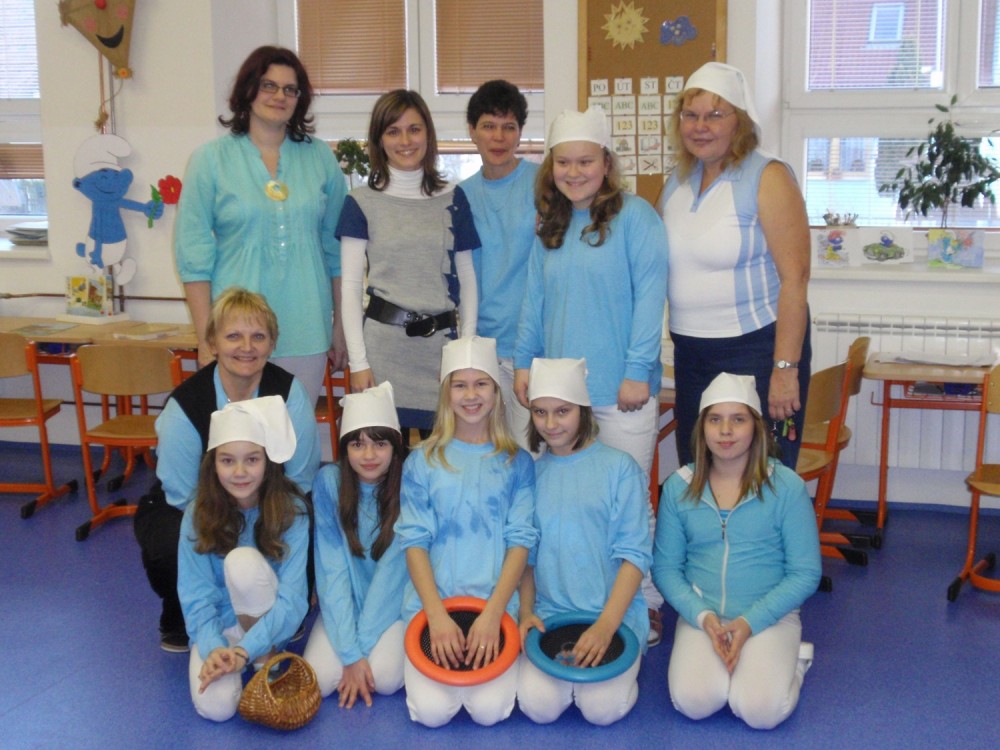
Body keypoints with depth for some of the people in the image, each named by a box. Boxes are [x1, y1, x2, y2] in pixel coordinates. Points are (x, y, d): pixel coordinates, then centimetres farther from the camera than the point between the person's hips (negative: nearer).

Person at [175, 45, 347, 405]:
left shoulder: (320, 157, 8)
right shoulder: (211, 159, 1)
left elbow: (337, 248, 11)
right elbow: (193, 254, -1)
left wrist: (341, 324, 9)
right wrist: (205, 338, -6)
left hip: (306, 334, 2)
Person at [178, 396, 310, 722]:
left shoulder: (291, 510, -18)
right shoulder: (197, 515, -13)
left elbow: (292, 598, -22)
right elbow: (196, 596, -14)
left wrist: (245, 650, -34)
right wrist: (214, 649, -32)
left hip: (271, 622, -1)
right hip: (221, 624, 2)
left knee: (244, 560, -31)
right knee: (215, 706, -26)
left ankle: (267, 663, -13)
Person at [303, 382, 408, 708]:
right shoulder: (329, 482, -13)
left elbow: (393, 569, -16)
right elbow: (332, 568, -15)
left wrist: (362, 645, -19)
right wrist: (350, 653, -21)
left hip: (394, 603, -1)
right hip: (344, 603, 1)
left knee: (385, 678, -25)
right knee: (319, 680, -20)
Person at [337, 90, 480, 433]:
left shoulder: (452, 199, 9)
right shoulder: (362, 202, 3)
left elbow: (466, 276, 10)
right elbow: (350, 285, 0)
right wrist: (358, 362, -6)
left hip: (442, 343, 2)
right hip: (384, 343, -2)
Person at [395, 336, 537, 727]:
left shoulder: (516, 463, 7)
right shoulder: (422, 461, 6)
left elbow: (520, 542, 1)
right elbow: (414, 541, 1)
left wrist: (492, 613, -11)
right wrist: (437, 615, -11)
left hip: (496, 603, 0)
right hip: (431, 603, 0)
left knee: (489, 710, -17)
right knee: (432, 710, -16)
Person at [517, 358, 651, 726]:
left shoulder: (619, 467, -2)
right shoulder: (531, 473, 9)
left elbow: (634, 554, -7)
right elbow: (526, 553, 13)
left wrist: (606, 625, -16)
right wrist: (525, 612, -2)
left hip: (615, 613, -2)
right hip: (549, 612, 2)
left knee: (603, 708, -21)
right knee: (539, 706, -20)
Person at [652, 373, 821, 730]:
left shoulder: (786, 487, -6)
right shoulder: (679, 487, 1)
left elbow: (806, 573, -5)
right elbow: (665, 567, 2)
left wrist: (750, 622, -15)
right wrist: (703, 616, -15)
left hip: (770, 616, -1)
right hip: (701, 615, 1)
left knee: (760, 710, -22)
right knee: (694, 701, -25)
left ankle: (790, 659, 10)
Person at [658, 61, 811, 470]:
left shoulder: (767, 177, -11)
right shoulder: (678, 180, 9)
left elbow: (795, 276, -16)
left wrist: (786, 368, -19)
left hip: (756, 347, -6)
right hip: (690, 351, 6)